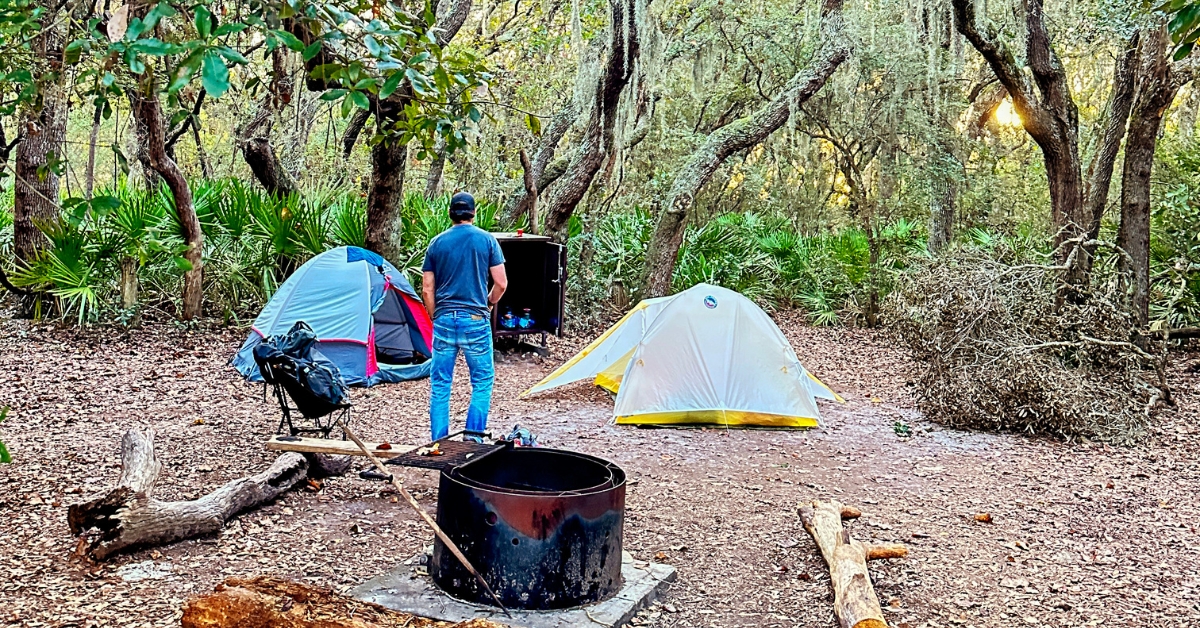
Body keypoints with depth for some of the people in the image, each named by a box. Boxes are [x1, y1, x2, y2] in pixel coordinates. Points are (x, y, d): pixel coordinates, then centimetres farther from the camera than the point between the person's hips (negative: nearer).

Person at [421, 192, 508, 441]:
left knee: (440, 384, 9)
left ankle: (438, 441, 10)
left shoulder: (437, 243, 5)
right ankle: (473, 439, 4)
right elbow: (501, 283, -2)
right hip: (475, 320, -2)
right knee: (482, 381, 9)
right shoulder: (486, 240, 0)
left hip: (444, 320, 2)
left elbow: (427, 289, 5)